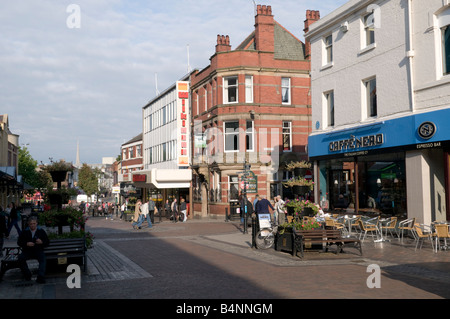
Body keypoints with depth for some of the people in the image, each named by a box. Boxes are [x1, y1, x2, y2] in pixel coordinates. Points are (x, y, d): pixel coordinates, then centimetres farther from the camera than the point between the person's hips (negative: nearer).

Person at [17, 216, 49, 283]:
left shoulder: (41, 231, 8)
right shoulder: (25, 232, 8)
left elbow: (47, 242, 9)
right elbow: (19, 242, 7)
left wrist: (42, 242, -14)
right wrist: (26, 244, -13)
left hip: (38, 251, -1)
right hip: (27, 251, 1)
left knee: (43, 259, -31)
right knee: (21, 258, -28)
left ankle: (41, 277, -38)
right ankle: (27, 275, -13)